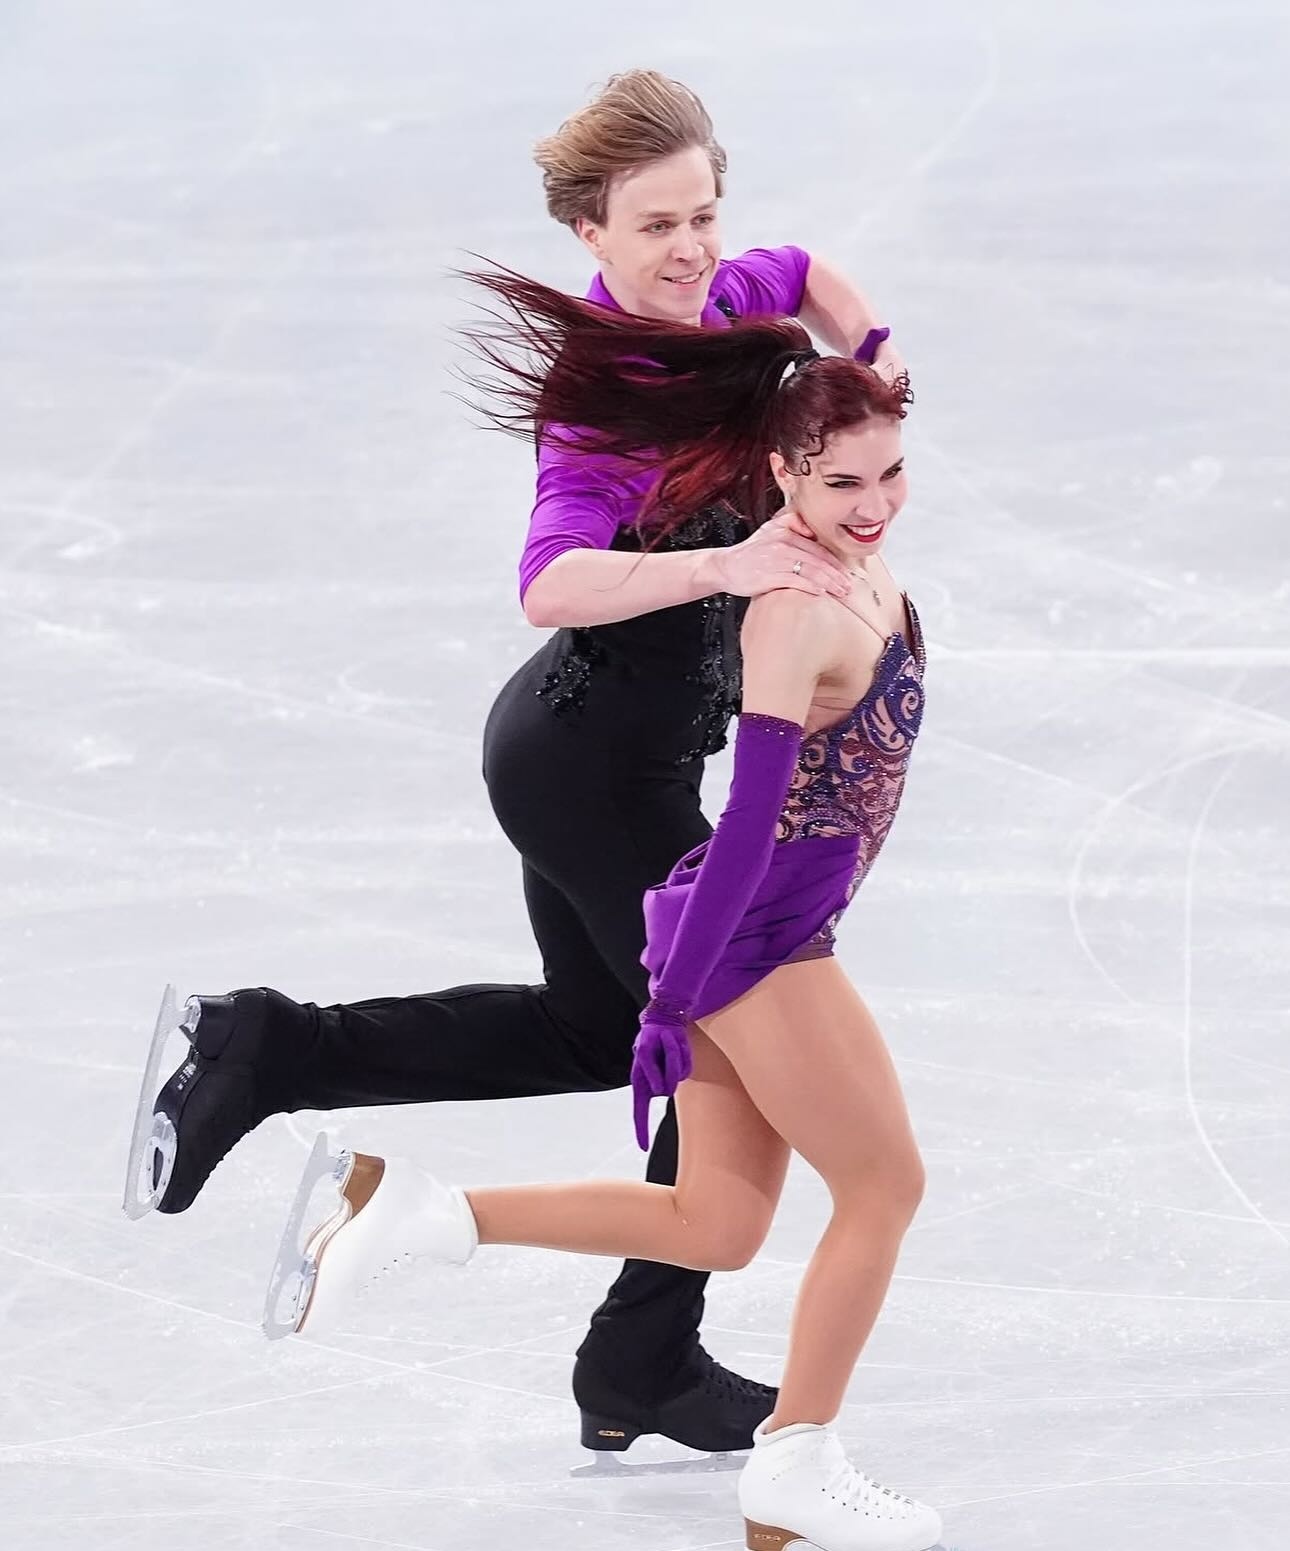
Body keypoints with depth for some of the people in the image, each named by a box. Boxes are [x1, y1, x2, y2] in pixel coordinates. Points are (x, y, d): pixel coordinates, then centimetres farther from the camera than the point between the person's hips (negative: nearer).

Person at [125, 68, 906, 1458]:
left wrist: (869, 355, 4)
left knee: (597, 1030, 26)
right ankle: (643, 1371, 19)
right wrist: (721, 566, -57)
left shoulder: (707, 307, -2)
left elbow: (802, 275, 23)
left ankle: (264, 1053, 18)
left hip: (571, 752, 9)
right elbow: (554, 584, -44)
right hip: (607, 765, -9)